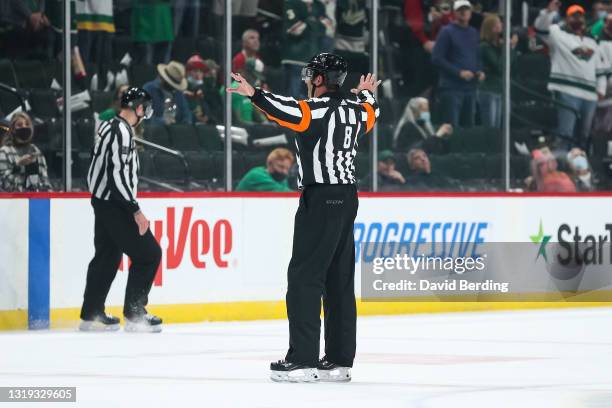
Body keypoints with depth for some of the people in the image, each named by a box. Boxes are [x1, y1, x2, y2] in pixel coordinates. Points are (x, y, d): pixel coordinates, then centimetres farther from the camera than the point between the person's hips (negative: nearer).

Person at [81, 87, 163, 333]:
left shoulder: (110, 127, 12)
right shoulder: (121, 131, -18)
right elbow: (117, 174, -24)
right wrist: (136, 211, -22)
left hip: (104, 201, 10)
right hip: (114, 204, -10)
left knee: (108, 256, 16)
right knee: (148, 254, -5)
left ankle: (91, 315, 19)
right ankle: (134, 315, -4)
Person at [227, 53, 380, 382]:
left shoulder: (318, 109, -13)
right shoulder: (354, 110, 11)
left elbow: (291, 112, -33)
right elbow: (370, 115, 35)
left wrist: (254, 94, -41)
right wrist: (367, 95, 55)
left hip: (320, 200, -9)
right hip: (346, 198, 9)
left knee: (304, 277, -7)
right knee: (339, 281, 10)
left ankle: (303, 359, -11)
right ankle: (340, 360, 11)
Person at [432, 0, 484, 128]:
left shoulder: (474, 33, 16)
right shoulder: (447, 32, -4)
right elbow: (437, 59, -10)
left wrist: (480, 71, 3)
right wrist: (459, 72, -16)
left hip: (471, 87, 6)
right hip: (452, 87, -6)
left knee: (468, 126, 8)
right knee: (451, 127, -11)